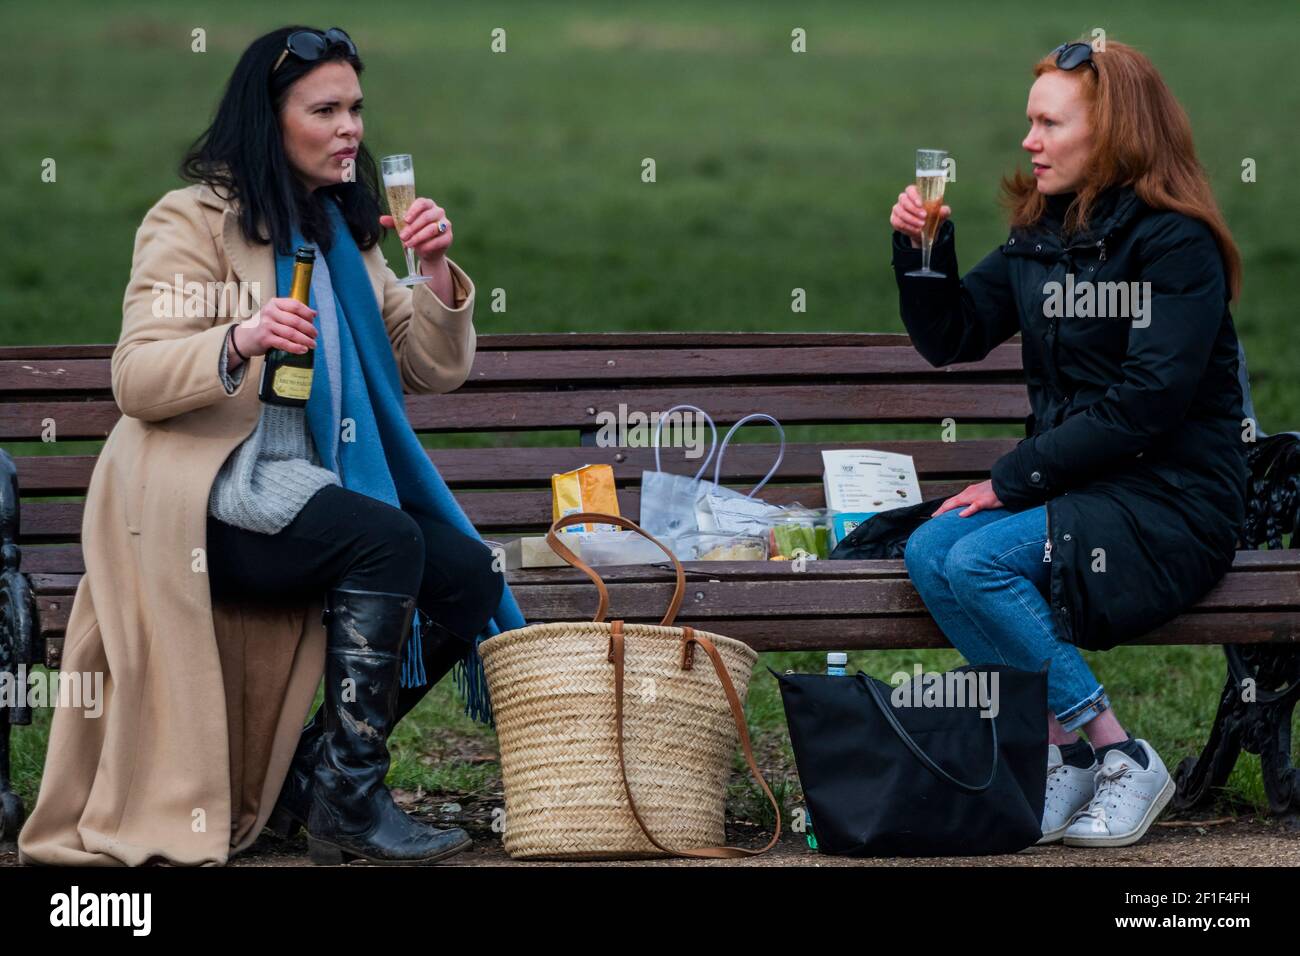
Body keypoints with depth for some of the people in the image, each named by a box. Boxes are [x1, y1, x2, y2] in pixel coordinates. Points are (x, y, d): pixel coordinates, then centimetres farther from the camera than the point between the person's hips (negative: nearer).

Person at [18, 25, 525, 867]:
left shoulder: (344, 232, 18)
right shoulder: (195, 221, -3)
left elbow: (436, 371, 14)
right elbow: (135, 380, -13)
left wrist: (437, 273, -5)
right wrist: (239, 343, -31)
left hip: (309, 487, 7)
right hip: (206, 501, -7)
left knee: (468, 574, -14)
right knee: (386, 539, -31)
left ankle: (306, 777, -2)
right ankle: (351, 801, -27)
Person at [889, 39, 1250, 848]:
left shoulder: (1176, 245, -12)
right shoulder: (1041, 238, 13)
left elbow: (1147, 403, -19)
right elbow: (951, 338, 18)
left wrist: (1017, 478, -18)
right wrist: (923, 250, 0)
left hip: (1168, 502, -7)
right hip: (1071, 491, 7)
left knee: (978, 562, -27)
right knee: (929, 552, -19)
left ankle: (1122, 759, -16)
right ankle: (1061, 753, -14)